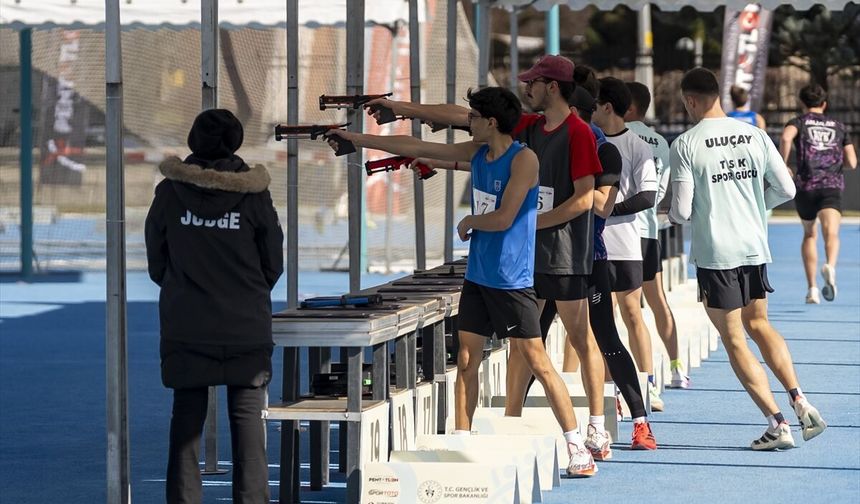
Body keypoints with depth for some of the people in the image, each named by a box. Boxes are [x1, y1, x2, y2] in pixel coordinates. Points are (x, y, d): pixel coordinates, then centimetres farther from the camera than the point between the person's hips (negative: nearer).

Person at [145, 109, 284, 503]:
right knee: (248, 418, 4)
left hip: (185, 326, 1)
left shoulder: (170, 191, -3)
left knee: (186, 416, 8)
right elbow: (273, 263, 3)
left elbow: (156, 262, 5)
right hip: (246, 326, -1)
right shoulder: (253, 193, -6)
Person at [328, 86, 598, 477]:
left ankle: (577, 448, -1)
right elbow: (417, 148, 15)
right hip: (477, 276, 8)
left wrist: (469, 222, -3)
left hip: (512, 281, -8)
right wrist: (360, 140, 19)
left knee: (536, 361, -6)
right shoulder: (477, 152, 8)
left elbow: (503, 218, -21)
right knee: (466, 360, 6)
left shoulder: (523, 159, -15)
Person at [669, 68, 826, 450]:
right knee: (758, 324, 22)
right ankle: (799, 401, 6)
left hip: (714, 253, -5)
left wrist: (674, 215, 10)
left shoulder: (685, 145, -11)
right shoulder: (755, 136, 2)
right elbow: (786, 190, 4)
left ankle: (777, 424, -2)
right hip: (754, 247, 5)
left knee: (734, 339, 3)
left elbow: (681, 210, -13)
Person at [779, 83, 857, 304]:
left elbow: (786, 137, -15)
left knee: (809, 234, 20)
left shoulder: (799, 122, 10)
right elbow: (852, 163, 15)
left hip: (806, 185, 0)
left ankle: (812, 288, 19)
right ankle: (830, 266, -51)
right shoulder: (838, 126, 19)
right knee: (831, 232, -19)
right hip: (832, 186, 0)